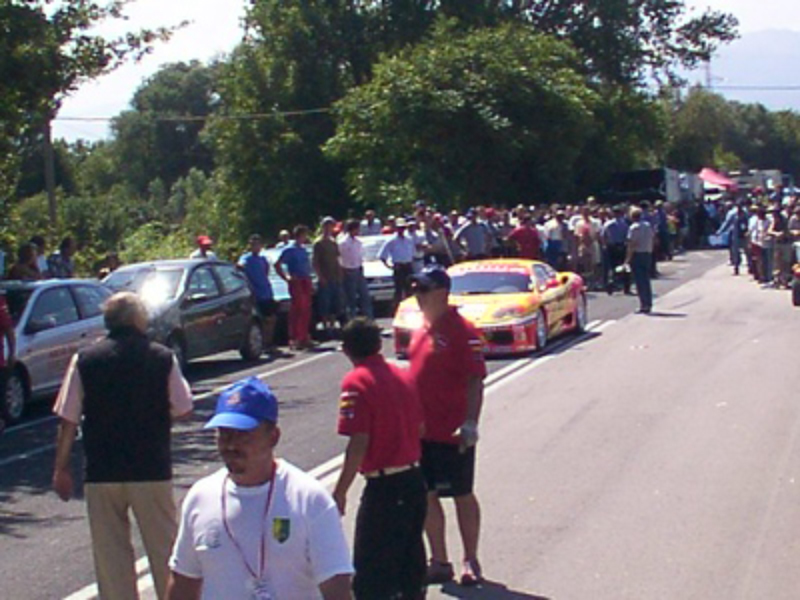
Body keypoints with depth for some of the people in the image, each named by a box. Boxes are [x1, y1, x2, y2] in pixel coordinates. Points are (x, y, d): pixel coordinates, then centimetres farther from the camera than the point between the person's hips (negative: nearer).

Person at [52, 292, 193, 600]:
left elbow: (68, 420, -2)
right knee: (164, 548, 12)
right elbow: (182, 409, 1)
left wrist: (61, 468, 6)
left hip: (101, 474, 1)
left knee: (110, 553, 9)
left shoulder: (84, 360, -2)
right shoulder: (163, 358, -4)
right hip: (153, 471, 0)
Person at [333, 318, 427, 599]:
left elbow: (359, 444, -19)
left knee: (371, 569, -2)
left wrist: (340, 491, -13)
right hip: (414, 479, 8)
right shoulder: (401, 375, 9)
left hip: (383, 487, -8)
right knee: (410, 555, 19)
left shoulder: (356, 382, -14)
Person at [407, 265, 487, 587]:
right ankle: (439, 562, 21)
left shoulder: (461, 331, -14)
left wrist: (470, 422, -26)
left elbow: (475, 379, -18)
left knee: (462, 495, 5)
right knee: (427, 495, 11)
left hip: (453, 432, -8)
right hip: (422, 429, 8)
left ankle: (471, 562, 18)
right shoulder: (423, 330, 11)